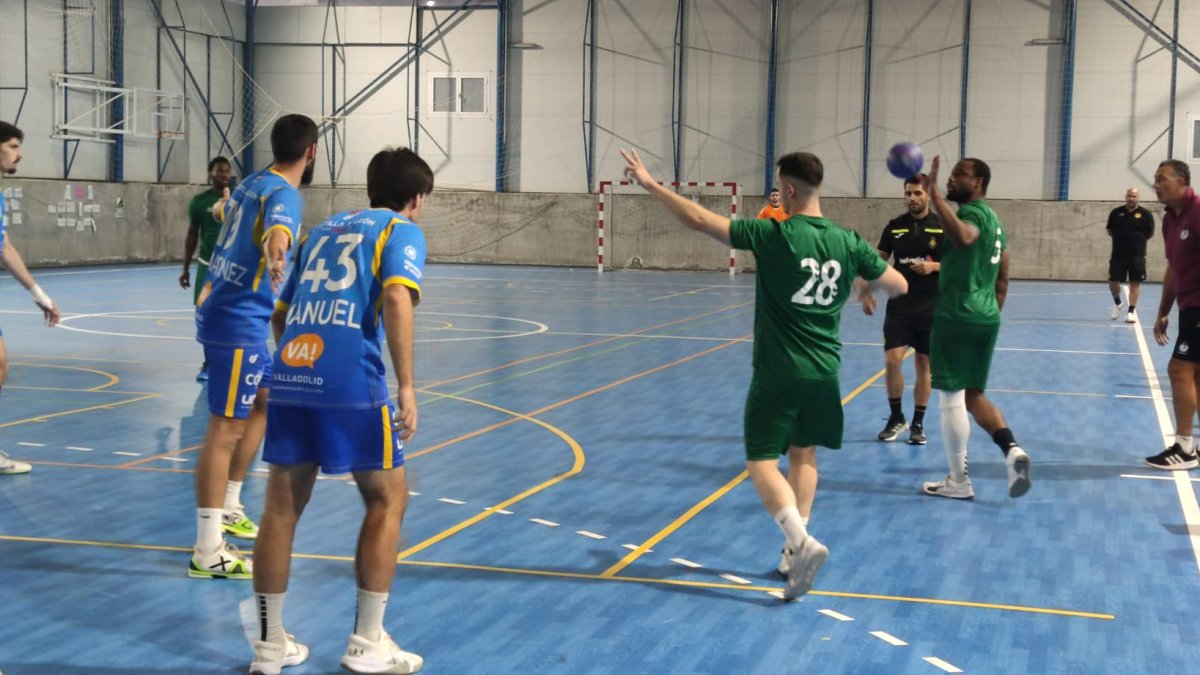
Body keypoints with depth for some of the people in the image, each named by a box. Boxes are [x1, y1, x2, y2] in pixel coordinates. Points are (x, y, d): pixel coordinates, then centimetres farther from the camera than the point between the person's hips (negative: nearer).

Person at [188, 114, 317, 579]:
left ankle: (227, 509, 32)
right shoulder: (283, 193, -18)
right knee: (225, 430, -9)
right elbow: (276, 232, -42)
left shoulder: (253, 182, 9)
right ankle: (208, 553, -8)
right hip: (238, 321, -10)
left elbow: (222, 210, 34)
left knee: (265, 402, 23)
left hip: (226, 311, 10)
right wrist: (275, 255, -59)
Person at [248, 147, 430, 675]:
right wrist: (406, 387, -15)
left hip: (290, 375, 6)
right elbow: (397, 299, -13)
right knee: (387, 498, 10)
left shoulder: (323, 230, 25)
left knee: (282, 505, 12)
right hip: (351, 382, -6)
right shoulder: (401, 230, 7)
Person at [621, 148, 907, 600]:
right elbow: (900, 286, 10)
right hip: (824, 373, 5)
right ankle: (795, 549, 21)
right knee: (803, 454, 21)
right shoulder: (848, 243, 0)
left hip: (778, 373, -5)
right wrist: (867, 285, 31)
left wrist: (650, 184, -5)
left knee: (762, 463, -3)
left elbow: (699, 220, -14)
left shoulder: (774, 235, -13)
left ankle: (802, 542, -24)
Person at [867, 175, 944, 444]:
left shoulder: (942, 227, -3)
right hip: (899, 304, 1)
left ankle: (918, 423, 18)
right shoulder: (895, 226, 3)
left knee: (924, 364, 6)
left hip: (931, 306, -1)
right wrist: (868, 292, -1)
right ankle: (896, 418, 10)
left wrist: (934, 266, -19)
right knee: (892, 360, -9)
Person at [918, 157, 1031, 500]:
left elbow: (963, 237, -39)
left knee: (951, 398, 0)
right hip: (986, 318, 10)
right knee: (973, 394, 17)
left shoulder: (972, 212, -12)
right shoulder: (993, 219, 19)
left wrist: (935, 195, -38)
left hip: (957, 317, -10)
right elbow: (1002, 280, 22)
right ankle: (1012, 449, -2)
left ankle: (958, 482, 7)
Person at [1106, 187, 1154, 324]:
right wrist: (1122, 239, 7)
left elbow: (1150, 233, 6)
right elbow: (1110, 231, 13)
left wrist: (1137, 240, 6)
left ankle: (1132, 311, 6)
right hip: (1118, 254, 2)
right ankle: (1117, 303, 30)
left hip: (1137, 255, -2)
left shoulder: (1145, 214, -2)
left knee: (1135, 282, 0)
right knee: (1113, 281, 3)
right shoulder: (1116, 213, 3)